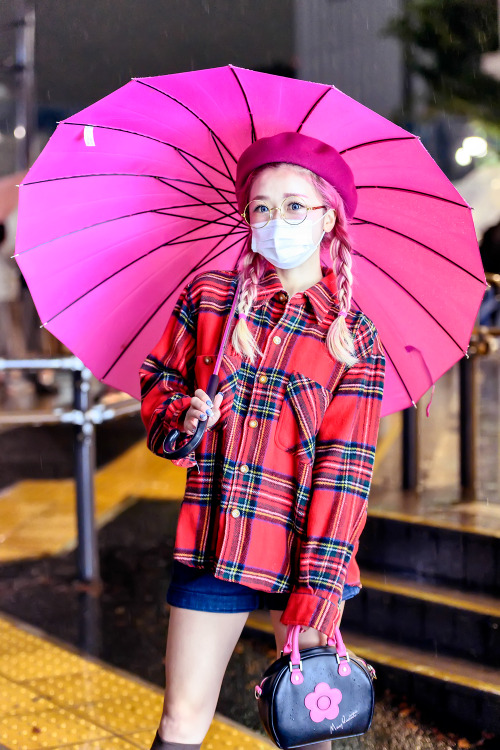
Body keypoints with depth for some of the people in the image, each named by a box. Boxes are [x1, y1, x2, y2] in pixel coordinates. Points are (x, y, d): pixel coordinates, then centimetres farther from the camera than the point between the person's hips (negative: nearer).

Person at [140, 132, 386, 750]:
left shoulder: (354, 335, -1)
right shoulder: (207, 298, 4)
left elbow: (344, 468, -7)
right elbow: (160, 381, 16)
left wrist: (315, 597, -14)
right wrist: (180, 415, -9)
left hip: (305, 552, -1)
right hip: (213, 542, 1)